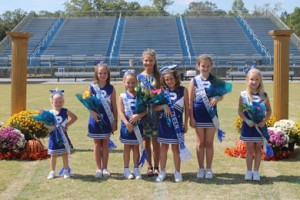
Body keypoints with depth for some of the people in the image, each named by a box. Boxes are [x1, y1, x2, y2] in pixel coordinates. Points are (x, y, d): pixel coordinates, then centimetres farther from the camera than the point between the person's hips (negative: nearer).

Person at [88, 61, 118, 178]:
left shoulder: (111, 89, 0)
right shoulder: (92, 88, -2)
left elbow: (114, 106, 2)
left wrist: (115, 121, 0)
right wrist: (93, 113, -21)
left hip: (107, 120, 0)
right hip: (95, 119, 0)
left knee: (105, 144, 8)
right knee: (97, 144, 7)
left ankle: (105, 168, 16)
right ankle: (98, 168, 13)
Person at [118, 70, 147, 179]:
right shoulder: (123, 96, -3)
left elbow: (146, 110, -3)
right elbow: (121, 111, -8)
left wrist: (138, 116, -21)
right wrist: (127, 123, -19)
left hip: (137, 125, 1)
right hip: (127, 125, -1)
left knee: (136, 147, 10)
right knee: (127, 147, 8)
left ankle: (136, 169, 19)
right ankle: (126, 169, 17)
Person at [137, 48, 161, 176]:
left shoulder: (158, 76, 3)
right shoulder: (139, 77, 6)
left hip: (156, 110, -1)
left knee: (155, 140, 1)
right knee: (146, 140, 6)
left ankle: (156, 167, 10)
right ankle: (149, 167, 16)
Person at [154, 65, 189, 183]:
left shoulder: (183, 90, -2)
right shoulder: (162, 90, 0)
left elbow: (187, 107, 3)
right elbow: (154, 107, -3)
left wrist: (186, 123, 2)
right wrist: (163, 106, -21)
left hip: (177, 123, -1)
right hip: (164, 123, 2)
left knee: (175, 147, 4)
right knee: (163, 147, 8)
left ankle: (177, 172, 15)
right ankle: (162, 172, 17)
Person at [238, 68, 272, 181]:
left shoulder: (264, 95, -2)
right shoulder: (243, 95, -5)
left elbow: (269, 110, 4)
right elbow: (240, 111, -4)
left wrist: (264, 121, -12)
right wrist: (247, 121, -17)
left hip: (260, 126, 1)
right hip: (248, 125, -1)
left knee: (258, 149, 8)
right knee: (249, 149, 8)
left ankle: (256, 171, 18)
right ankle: (249, 171, 18)